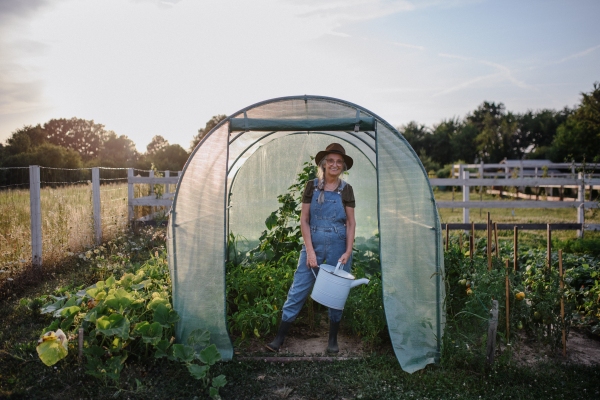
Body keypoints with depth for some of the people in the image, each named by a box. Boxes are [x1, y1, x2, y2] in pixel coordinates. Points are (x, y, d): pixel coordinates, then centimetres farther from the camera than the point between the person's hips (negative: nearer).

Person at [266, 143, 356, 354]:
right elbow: (304, 220, 0)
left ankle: (333, 340, 25)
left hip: (338, 245, 1)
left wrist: (348, 251, -6)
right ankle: (279, 338, 10)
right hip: (313, 243, 0)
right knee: (298, 291, 0)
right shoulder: (312, 186, 1)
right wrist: (309, 250, -7)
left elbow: (351, 222, 4)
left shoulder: (346, 190, 2)